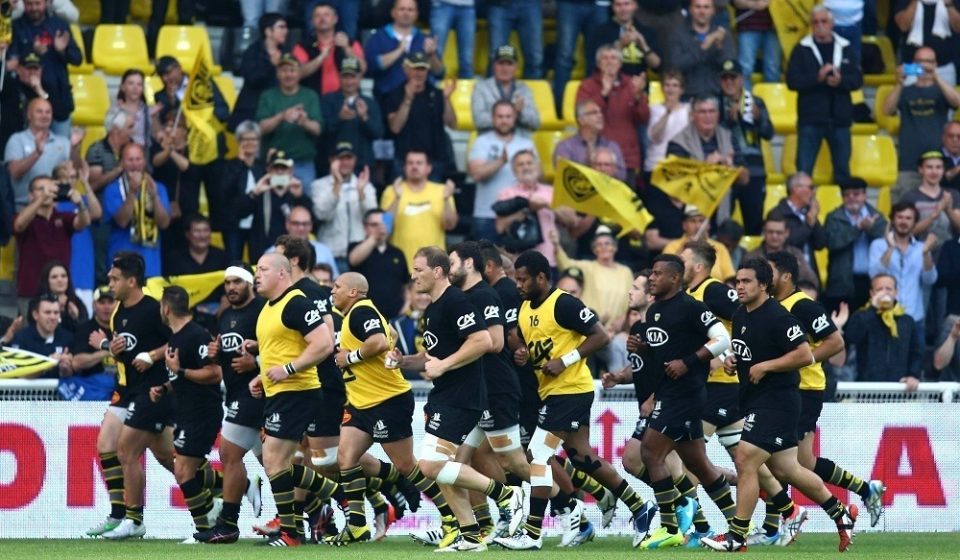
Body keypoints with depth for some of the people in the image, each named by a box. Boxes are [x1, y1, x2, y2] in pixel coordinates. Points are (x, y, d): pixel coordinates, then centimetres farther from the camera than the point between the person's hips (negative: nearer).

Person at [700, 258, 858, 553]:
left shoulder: (777, 317, -16)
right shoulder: (740, 315, 11)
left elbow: (805, 355, -20)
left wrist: (764, 367, -20)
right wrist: (732, 360, 5)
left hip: (776, 400, -10)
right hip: (753, 400, 10)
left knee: (745, 460, -13)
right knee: (785, 469, 15)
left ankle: (737, 537, -7)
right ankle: (842, 514, 30)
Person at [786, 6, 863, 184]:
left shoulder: (845, 48, 8)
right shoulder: (802, 49, 2)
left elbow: (858, 79, 3)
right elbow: (792, 81, -7)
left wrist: (840, 81, -17)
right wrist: (817, 77, -20)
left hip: (839, 118, 2)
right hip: (810, 118, -2)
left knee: (842, 169, 8)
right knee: (804, 170, -4)